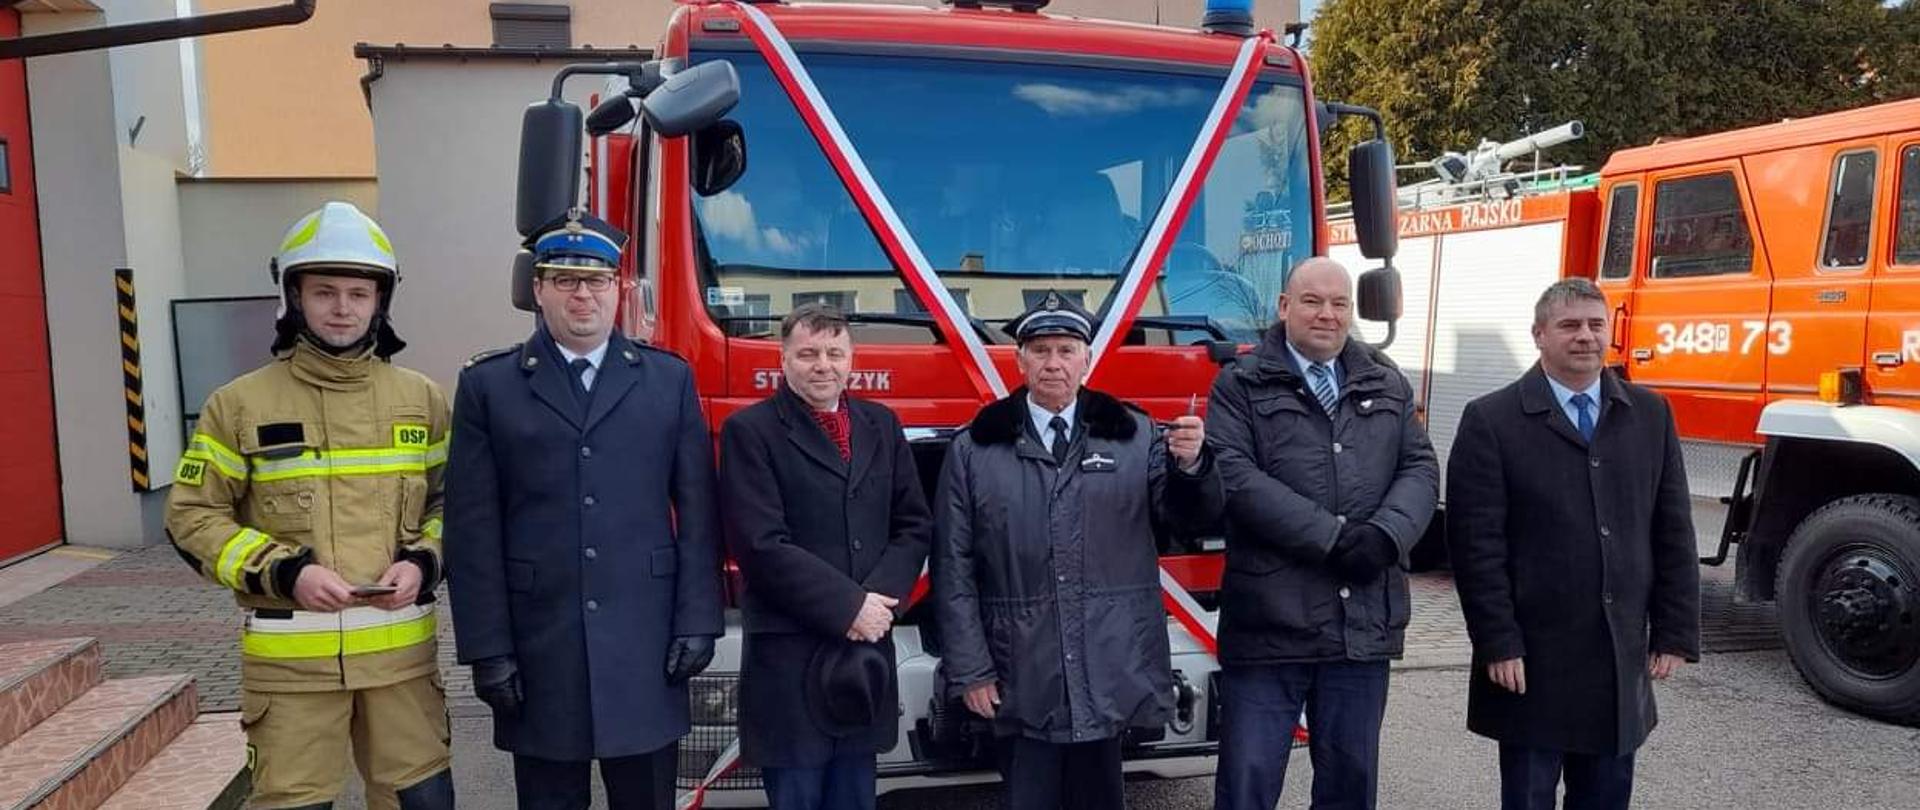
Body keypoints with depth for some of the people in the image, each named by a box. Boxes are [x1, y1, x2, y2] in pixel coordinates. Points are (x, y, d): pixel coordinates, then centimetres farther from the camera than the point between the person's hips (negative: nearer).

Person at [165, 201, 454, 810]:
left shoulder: (422, 399, 5)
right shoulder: (240, 404, -1)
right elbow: (192, 516, 0)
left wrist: (422, 562, -8)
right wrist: (284, 573, -13)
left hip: (400, 648, 2)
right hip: (290, 657, -2)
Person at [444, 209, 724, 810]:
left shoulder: (670, 379, 6)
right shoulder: (488, 386, 3)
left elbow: (698, 514, 4)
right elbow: (473, 532, 0)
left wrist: (698, 621, -2)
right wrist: (487, 649, -5)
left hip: (646, 645, 1)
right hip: (538, 650, 0)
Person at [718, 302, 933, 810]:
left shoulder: (882, 426, 12)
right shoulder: (750, 431, -5)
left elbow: (914, 525, 9)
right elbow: (762, 545, -13)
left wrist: (880, 599, -8)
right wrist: (848, 607, -14)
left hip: (868, 651, 5)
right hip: (789, 657, -5)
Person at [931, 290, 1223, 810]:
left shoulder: (1135, 435, 4)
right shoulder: (975, 448, 2)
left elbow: (1191, 519, 2)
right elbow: (953, 567, 2)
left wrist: (1189, 464, -19)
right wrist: (968, 669, -2)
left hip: (1110, 675, 1)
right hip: (1021, 683, -1)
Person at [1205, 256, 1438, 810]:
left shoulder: (1388, 385, 14)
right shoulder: (1241, 385, 0)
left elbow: (1420, 469, 7)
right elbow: (1236, 476, -12)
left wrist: (1385, 534, -13)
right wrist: (1332, 537, -18)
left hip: (1365, 622, 4)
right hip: (1268, 620, -4)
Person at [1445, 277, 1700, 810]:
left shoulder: (1650, 415, 7)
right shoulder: (1491, 420, -6)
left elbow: (1673, 533, 8)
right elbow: (1476, 544, -10)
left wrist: (1674, 634, 4)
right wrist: (1498, 645, -13)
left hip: (1622, 659, 4)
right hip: (1533, 660, -4)